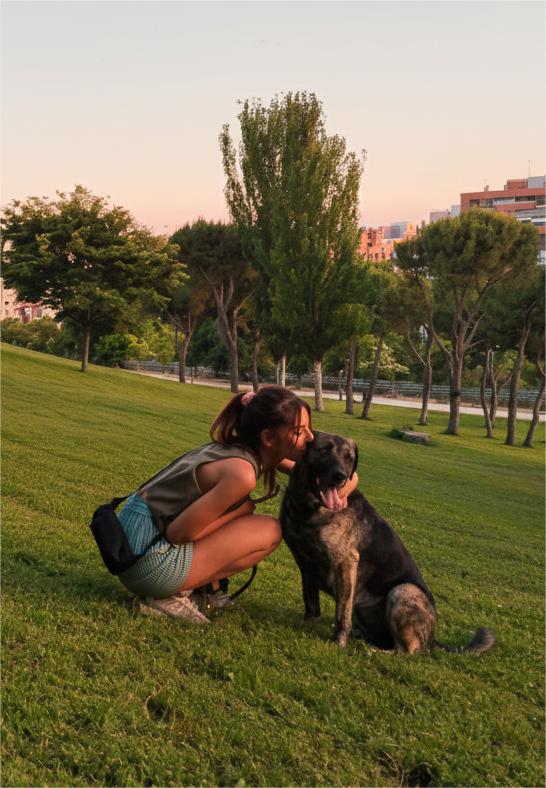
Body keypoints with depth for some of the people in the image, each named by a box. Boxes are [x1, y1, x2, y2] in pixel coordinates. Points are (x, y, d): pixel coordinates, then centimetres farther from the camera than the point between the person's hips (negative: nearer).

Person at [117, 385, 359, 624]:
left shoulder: (257, 451, 3)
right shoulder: (241, 472, -24)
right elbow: (177, 533, -20)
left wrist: (341, 487, -10)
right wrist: (241, 509, -10)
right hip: (148, 558, -9)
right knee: (270, 531, -6)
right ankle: (170, 594, -4)